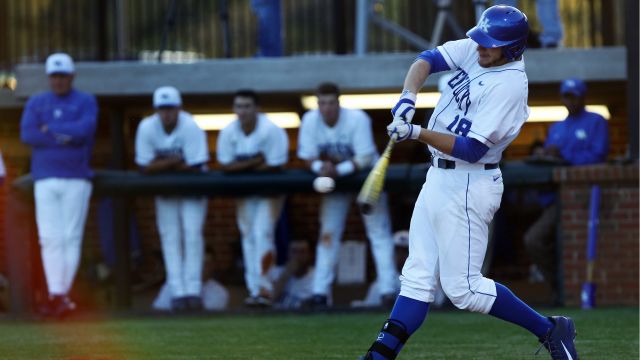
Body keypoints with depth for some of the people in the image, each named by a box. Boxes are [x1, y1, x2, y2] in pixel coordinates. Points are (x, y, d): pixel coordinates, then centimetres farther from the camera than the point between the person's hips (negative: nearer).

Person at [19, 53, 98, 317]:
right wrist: (64, 137, -12)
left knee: (72, 237, -5)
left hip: (77, 179, -1)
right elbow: (27, 134, -4)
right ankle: (56, 295, -9)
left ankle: (63, 294, -5)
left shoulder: (86, 102, 7)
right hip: (45, 179, 2)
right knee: (50, 238, -6)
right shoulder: (36, 103, 12)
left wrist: (49, 130, -6)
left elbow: (85, 130, -12)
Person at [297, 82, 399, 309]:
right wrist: (321, 167, -36)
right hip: (334, 179, 3)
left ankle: (389, 290, -8)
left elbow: (365, 159, -29)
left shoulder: (357, 119, -27)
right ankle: (320, 292, 2)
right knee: (328, 233, -1)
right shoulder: (310, 121, -16)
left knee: (379, 231, -7)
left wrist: (339, 169, -42)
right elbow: (309, 158, -13)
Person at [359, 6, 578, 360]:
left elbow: (472, 149, -25)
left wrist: (417, 133, -31)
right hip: (438, 177, 9)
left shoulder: (509, 85, -22)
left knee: (462, 287, -6)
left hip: (467, 186, -9)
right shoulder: (474, 50, 2)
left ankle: (550, 330, 4)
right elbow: (428, 59, 0)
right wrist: (408, 96, -18)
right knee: (417, 275, 8)